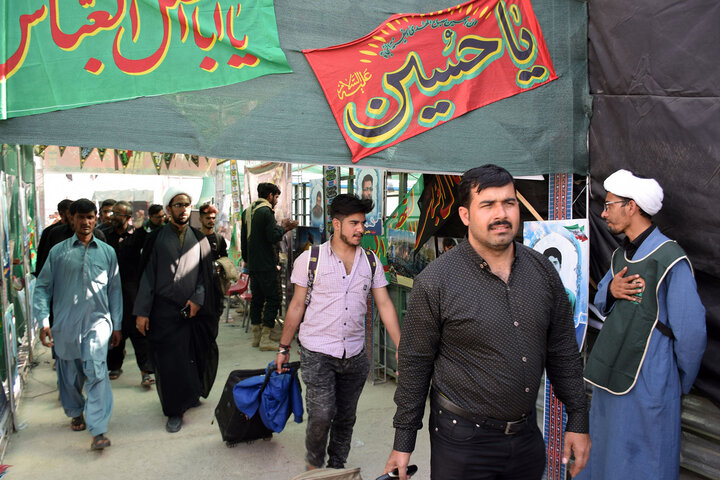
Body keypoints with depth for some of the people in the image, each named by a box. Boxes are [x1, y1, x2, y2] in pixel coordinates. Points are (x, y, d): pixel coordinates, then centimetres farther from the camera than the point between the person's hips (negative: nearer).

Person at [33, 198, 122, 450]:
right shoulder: (58, 251, 4)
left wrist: (116, 325, 10)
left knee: (96, 372, -15)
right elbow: (42, 287, 5)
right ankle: (75, 412, 41)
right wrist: (44, 321, -6)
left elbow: (115, 289, 11)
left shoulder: (107, 252, 7)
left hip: (97, 321, -1)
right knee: (69, 376, 14)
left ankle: (98, 430, -13)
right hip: (65, 324, 1)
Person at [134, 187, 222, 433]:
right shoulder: (156, 239, 2)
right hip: (163, 310, -1)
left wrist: (198, 298, -8)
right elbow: (147, 275, 0)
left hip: (192, 309, 2)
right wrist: (142, 311, -5)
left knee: (193, 356, 5)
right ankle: (175, 410, 14)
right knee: (168, 361, 1)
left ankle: (190, 394, 30)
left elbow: (206, 273, 7)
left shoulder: (199, 239, 7)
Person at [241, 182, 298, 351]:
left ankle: (256, 336, 19)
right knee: (272, 299, -3)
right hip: (266, 264, -8)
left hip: (252, 264, 8)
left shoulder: (247, 212, 13)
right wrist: (283, 227, -2)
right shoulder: (266, 211, -13)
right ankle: (265, 339, -5)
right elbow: (273, 237, -19)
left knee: (256, 298, 13)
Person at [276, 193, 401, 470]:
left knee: (345, 418, 12)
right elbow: (297, 305, 1)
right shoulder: (311, 259, -5)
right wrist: (284, 348, 4)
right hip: (317, 353, -3)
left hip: (355, 354, 3)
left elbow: (384, 305, 4)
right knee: (322, 414, -9)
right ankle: (314, 463, 22)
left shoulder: (371, 261, 4)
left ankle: (336, 467, 35)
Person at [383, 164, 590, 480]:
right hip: (462, 439, -4)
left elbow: (563, 351, 7)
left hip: (527, 434, 5)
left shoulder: (542, 270, 0)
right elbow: (415, 364, -9)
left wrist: (578, 421, 7)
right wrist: (403, 442, -5)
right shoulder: (435, 281, -14)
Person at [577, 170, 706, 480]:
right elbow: (600, 303, 16)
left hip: (647, 381, -8)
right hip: (610, 373, 8)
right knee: (604, 455, 20)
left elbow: (691, 332, -14)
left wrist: (681, 383, -2)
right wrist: (610, 291, -8)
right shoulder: (620, 255, 10)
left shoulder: (670, 259, -17)